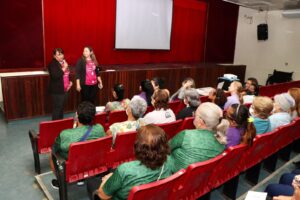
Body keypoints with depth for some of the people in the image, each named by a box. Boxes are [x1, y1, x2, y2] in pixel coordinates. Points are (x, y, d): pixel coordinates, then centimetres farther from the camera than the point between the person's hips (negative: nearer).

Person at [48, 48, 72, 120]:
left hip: (65, 89, 8)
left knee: (62, 107, 15)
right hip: (57, 90, -8)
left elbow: (67, 74, 26)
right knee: (57, 108, -6)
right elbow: (55, 76, -26)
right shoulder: (52, 64, -12)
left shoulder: (64, 62, 13)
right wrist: (64, 68, -23)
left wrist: (70, 81, 11)